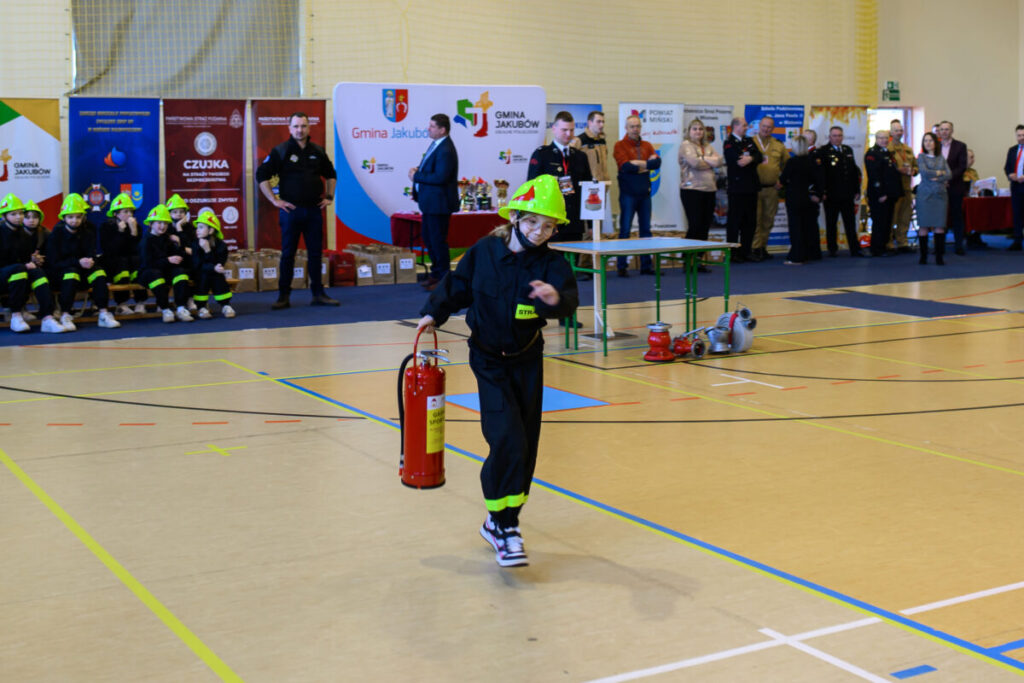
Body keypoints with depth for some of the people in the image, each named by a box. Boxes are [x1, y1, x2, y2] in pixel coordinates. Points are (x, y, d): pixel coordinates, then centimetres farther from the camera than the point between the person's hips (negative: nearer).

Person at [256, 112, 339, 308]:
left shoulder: (318, 151, 9)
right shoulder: (281, 151, -3)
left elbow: (330, 174, 25)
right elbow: (261, 175, -4)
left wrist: (329, 197, 15)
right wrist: (274, 200, -8)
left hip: (314, 210, 4)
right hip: (291, 210, -3)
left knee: (316, 253, 6)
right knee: (288, 254, 1)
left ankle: (318, 294, 14)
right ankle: (283, 296, 7)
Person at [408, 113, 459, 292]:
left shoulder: (445, 150, -22)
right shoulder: (435, 144, 10)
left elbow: (440, 177, -27)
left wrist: (416, 176, -18)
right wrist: (418, 170, 1)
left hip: (439, 203, -11)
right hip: (430, 202, 11)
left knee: (437, 240, -2)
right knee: (428, 238, 19)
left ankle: (443, 278, 8)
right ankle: (436, 272, 32)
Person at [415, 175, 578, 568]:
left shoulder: (551, 264, -13)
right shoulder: (484, 252, -10)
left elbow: (569, 300, -32)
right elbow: (457, 285, 6)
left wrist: (555, 297, -53)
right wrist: (434, 314, -3)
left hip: (527, 360, 2)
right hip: (489, 360, -2)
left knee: (525, 445, 6)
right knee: (507, 440, -15)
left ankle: (500, 522, 23)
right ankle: (504, 527, -4)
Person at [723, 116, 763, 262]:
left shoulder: (749, 141, 17)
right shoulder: (729, 143, -5)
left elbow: (759, 157, 4)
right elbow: (736, 161, -19)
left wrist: (750, 159, -15)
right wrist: (753, 158, -7)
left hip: (751, 186, 7)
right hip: (737, 188, -7)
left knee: (750, 221, 8)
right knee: (735, 221, -3)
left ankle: (745, 251, 15)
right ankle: (732, 253, 2)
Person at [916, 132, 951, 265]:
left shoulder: (941, 158, 14)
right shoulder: (921, 157, 6)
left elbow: (949, 175, 4)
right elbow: (924, 172, -10)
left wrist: (937, 178, -10)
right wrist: (940, 172, -1)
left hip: (940, 194, 2)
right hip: (925, 194, -2)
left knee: (940, 226, -3)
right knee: (924, 225, -5)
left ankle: (939, 257, 1)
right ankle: (923, 256, 3)